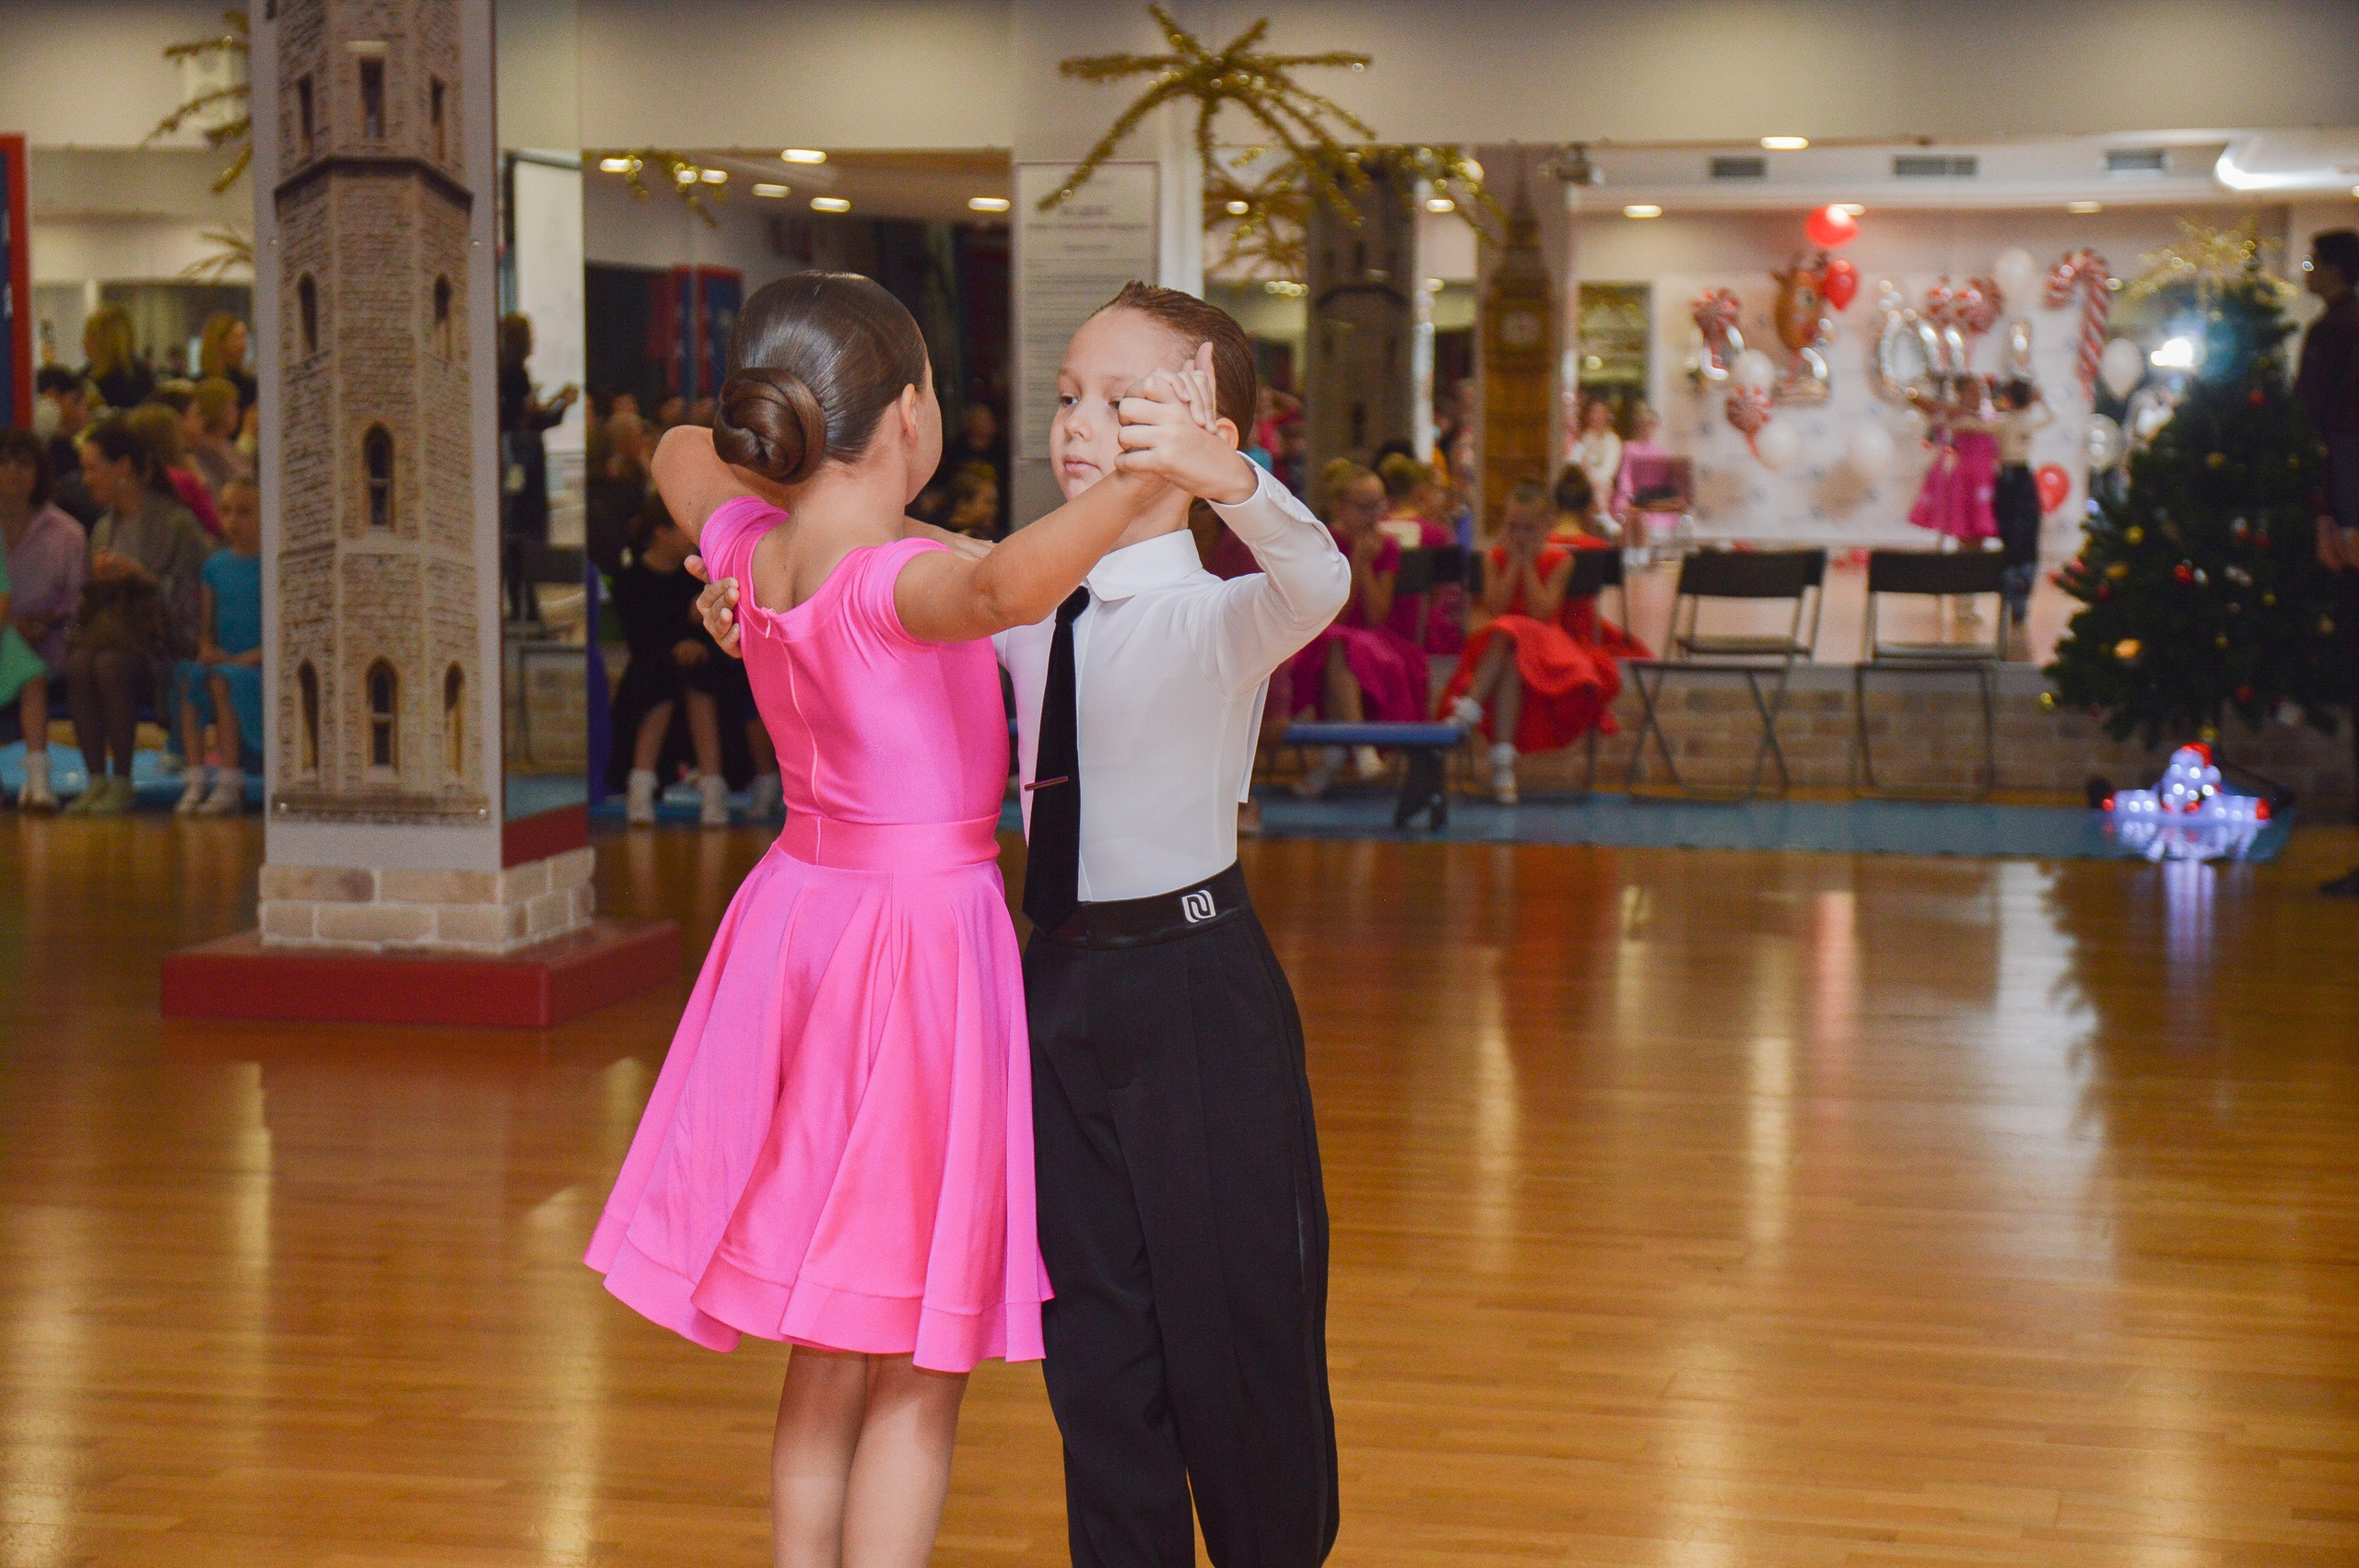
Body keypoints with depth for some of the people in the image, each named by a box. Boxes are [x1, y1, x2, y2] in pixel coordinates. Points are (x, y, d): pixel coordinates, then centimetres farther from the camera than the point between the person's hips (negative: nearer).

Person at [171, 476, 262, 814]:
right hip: (222, 661, 5)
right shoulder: (215, 565, 16)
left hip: (260, 668, -5)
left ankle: (229, 785, -29)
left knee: (222, 680, -33)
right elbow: (205, 626, 17)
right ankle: (194, 781, -28)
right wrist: (207, 649, -5)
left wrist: (250, 657, -18)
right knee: (187, 678, -26)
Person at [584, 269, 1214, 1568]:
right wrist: (1133, 487, -56)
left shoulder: (748, 549, 1)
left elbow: (681, 453, 25)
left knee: (829, 1358, 17)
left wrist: (807, 483, 20)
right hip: (923, 938, -8)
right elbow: (1004, 589, -46)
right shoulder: (897, 582, -21)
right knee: (920, 1376, 3)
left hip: (803, 916, 8)